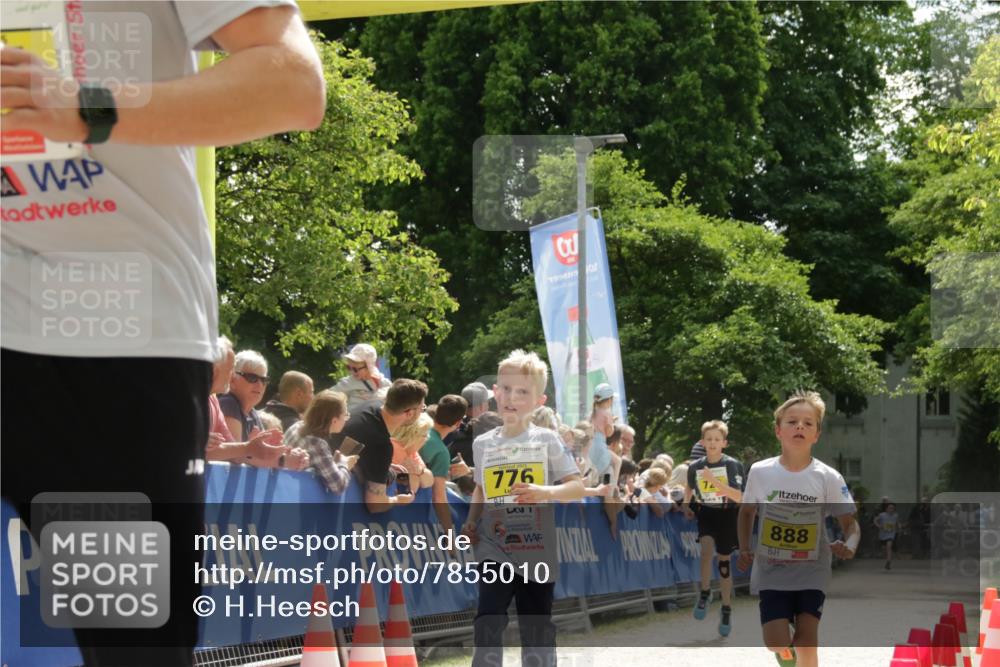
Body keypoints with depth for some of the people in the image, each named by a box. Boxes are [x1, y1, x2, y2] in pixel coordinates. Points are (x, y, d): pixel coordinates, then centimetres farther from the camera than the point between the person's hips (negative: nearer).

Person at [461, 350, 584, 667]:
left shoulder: (546, 440, -2)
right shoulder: (483, 444, 8)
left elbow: (577, 486, -5)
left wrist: (546, 492, -23)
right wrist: (471, 522, 6)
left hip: (537, 551, -1)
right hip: (494, 549, 1)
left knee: (536, 627, 7)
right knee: (488, 623, -12)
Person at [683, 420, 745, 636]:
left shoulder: (732, 465, -14)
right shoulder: (695, 466, -4)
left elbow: (738, 497, -24)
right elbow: (690, 488, 19)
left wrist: (714, 480, -31)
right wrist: (686, 505, 7)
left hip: (726, 515, -1)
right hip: (706, 513, 1)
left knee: (724, 560, 5)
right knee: (707, 548, -27)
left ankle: (727, 609, 19)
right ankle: (705, 593, -8)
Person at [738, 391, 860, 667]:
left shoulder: (828, 478, -9)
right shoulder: (760, 472, -5)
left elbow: (849, 522, -6)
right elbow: (747, 511, 12)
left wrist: (850, 545, -29)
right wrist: (744, 549, -1)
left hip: (812, 573, 0)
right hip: (771, 573, 0)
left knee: (807, 641, -6)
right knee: (777, 645, -10)